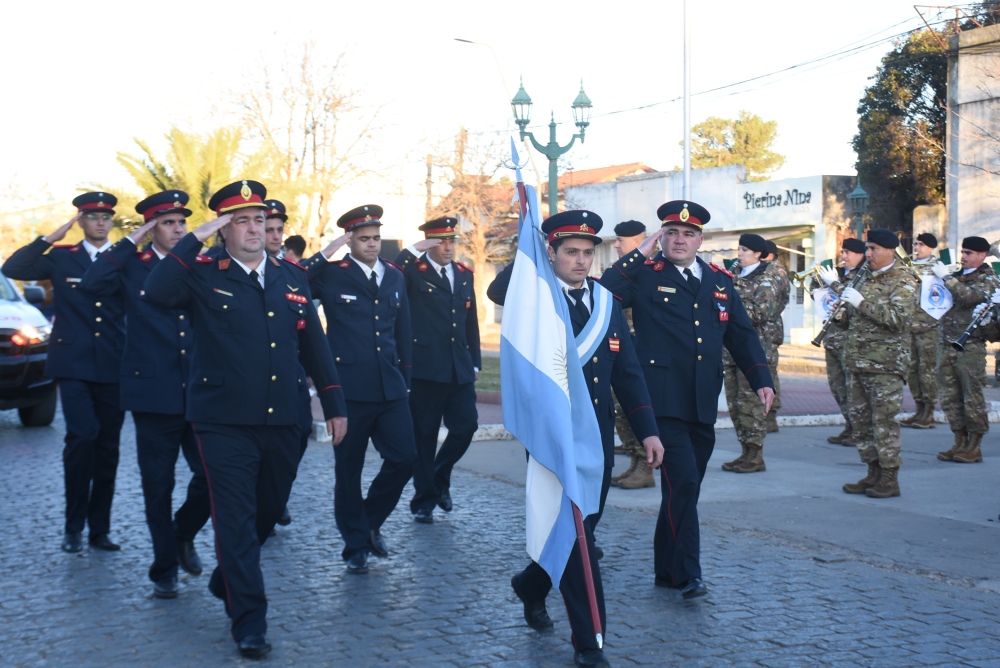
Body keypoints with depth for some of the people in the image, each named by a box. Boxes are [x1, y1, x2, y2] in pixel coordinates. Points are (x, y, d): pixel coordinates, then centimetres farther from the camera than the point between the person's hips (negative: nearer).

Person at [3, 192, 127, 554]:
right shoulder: (61, 258, 6)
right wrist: (51, 238, -10)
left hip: (112, 367, 2)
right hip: (73, 364, -2)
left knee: (107, 447, 6)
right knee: (83, 435, -17)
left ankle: (99, 529, 16)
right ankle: (74, 525, -3)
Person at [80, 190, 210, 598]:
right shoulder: (132, 267, 1)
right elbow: (92, 285, -19)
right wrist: (130, 243, -15)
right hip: (153, 395, -2)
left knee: (212, 476, -2)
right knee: (158, 488, 5)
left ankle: (183, 534, 27)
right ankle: (165, 570, 20)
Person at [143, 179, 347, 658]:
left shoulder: (291, 277, 11)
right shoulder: (203, 275, -3)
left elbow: (313, 345, 13)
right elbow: (157, 292, -24)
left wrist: (334, 404, 11)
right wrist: (195, 239, -21)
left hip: (282, 421, 5)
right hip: (225, 422, -5)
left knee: (267, 513, 18)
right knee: (236, 519, -6)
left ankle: (227, 582, 42)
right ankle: (249, 621, 1)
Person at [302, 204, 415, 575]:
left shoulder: (395, 276, 12)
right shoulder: (331, 275, -3)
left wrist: (405, 375, 16)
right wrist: (325, 253, -18)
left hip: (391, 388, 4)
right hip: (350, 388, -4)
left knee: (404, 457, 0)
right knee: (348, 469, 5)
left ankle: (371, 521, 25)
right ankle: (356, 546, 19)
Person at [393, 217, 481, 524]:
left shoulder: (465, 275, 14)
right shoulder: (414, 272, -2)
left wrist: (475, 361, 15)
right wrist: (413, 251, -22)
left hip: (459, 371, 5)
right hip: (426, 369, -4)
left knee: (466, 426, 1)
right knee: (424, 436, 3)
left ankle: (439, 478, 26)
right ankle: (424, 500, 15)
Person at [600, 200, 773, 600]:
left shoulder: (719, 281, 14)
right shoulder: (645, 276, -1)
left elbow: (742, 335, 18)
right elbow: (603, 295, -19)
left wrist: (761, 380, 8)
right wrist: (640, 255, -14)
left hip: (703, 404, 6)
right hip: (663, 402, -6)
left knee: (686, 488, 12)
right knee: (682, 483, -13)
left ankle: (666, 569, 24)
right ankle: (687, 574, -4)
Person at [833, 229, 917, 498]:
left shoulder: (903, 281, -5)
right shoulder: (866, 278, 17)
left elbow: (898, 318, -21)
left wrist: (862, 303, -22)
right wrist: (840, 316, 1)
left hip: (886, 364, -8)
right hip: (858, 361, 8)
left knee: (883, 420, -6)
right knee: (861, 419, 9)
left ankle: (890, 479, 1)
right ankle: (873, 473, 18)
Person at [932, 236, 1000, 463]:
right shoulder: (957, 277, 18)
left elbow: (969, 297, -21)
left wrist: (946, 277, -16)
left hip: (970, 347, -7)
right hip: (946, 344, 7)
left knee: (972, 398, -2)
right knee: (950, 398, 7)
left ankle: (975, 447, 4)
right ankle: (960, 442, 16)